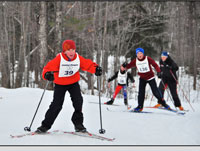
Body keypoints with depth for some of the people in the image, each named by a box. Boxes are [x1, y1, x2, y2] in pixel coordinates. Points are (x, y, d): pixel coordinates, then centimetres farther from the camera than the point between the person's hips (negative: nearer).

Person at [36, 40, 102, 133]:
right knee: (56, 105, -8)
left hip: (73, 83, 3)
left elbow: (88, 64, -7)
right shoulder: (59, 59, -21)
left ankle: (78, 124, 3)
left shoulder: (78, 58, -12)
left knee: (78, 101, -13)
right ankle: (45, 125, 5)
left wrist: (96, 69, -26)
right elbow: (49, 67, -25)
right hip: (60, 84, -2)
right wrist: (47, 74, -46)